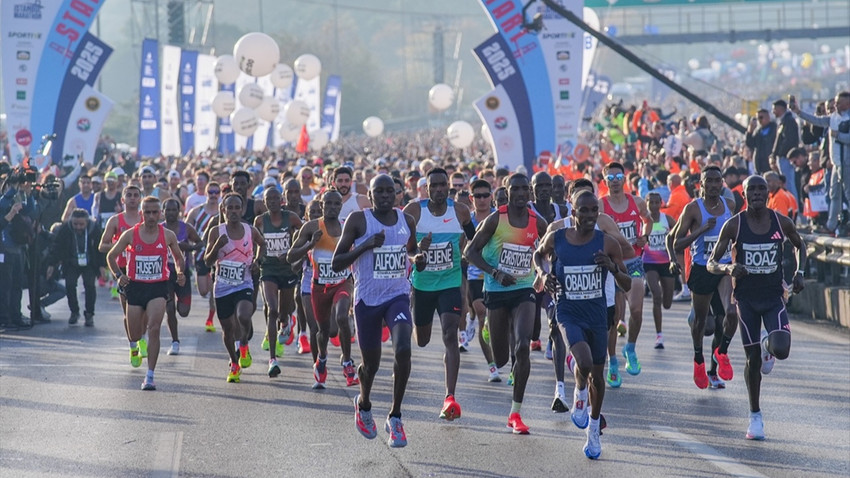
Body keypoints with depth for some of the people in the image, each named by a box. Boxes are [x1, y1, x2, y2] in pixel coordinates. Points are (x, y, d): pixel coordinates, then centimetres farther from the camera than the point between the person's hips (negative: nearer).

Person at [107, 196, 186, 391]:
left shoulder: (168, 236, -2)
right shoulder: (130, 235, -4)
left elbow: (178, 257, 16)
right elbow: (111, 256, 8)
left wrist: (180, 273, -4)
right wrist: (119, 275, -8)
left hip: (158, 287, -1)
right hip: (135, 287, 1)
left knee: (154, 329, -18)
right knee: (134, 332, 9)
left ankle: (150, 376, -14)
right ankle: (133, 346, 51)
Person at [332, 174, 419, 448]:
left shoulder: (407, 221, 4)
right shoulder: (358, 220, -6)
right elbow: (336, 263, -7)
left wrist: (419, 259, 1)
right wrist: (366, 245, -20)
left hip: (398, 296, 2)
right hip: (367, 299, -2)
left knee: (403, 350, -22)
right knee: (371, 363, 9)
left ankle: (395, 418, -10)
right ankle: (363, 405, 44)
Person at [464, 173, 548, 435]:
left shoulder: (538, 223, 0)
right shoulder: (495, 220, -9)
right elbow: (470, 251, -7)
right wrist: (495, 273, -19)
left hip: (524, 290, 1)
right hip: (497, 292, -1)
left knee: (522, 347, -18)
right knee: (500, 358, 6)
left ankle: (515, 413, -10)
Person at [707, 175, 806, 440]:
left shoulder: (781, 222, -4)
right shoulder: (734, 225, -9)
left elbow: (800, 245, 17)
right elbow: (711, 263, -6)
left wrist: (799, 273, 1)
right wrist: (728, 268, -28)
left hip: (774, 296, 1)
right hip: (746, 298, -1)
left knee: (781, 349, -21)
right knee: (753, 360, 2)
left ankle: (768, 346, 19)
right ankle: (755, 416, 20)